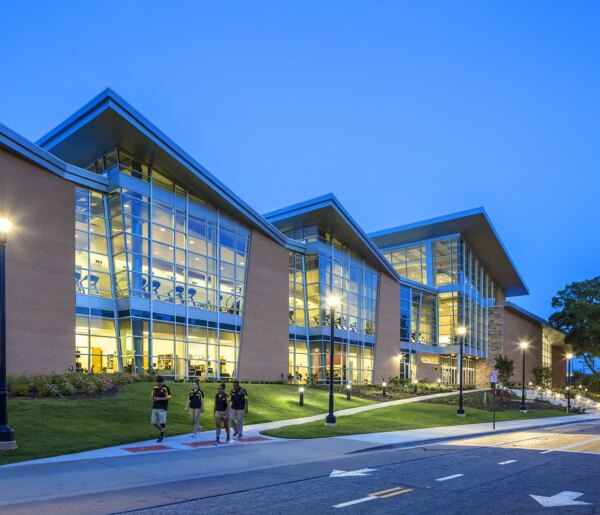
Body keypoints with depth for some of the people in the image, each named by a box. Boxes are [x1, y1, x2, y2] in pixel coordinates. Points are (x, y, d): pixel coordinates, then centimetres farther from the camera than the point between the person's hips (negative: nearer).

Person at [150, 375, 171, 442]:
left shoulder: (166, 388, -9)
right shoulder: (155, 388, 11)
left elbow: (168, 397, -14)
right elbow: (152, 396, 19)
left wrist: (159, 398, -20)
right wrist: (153, 398, -6)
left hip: (162, 408, -7)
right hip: (154, 408, 7)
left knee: (162, 423, -3)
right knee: (154, 422, 9)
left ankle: (161, 436, 10)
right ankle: (163, 431, 31)